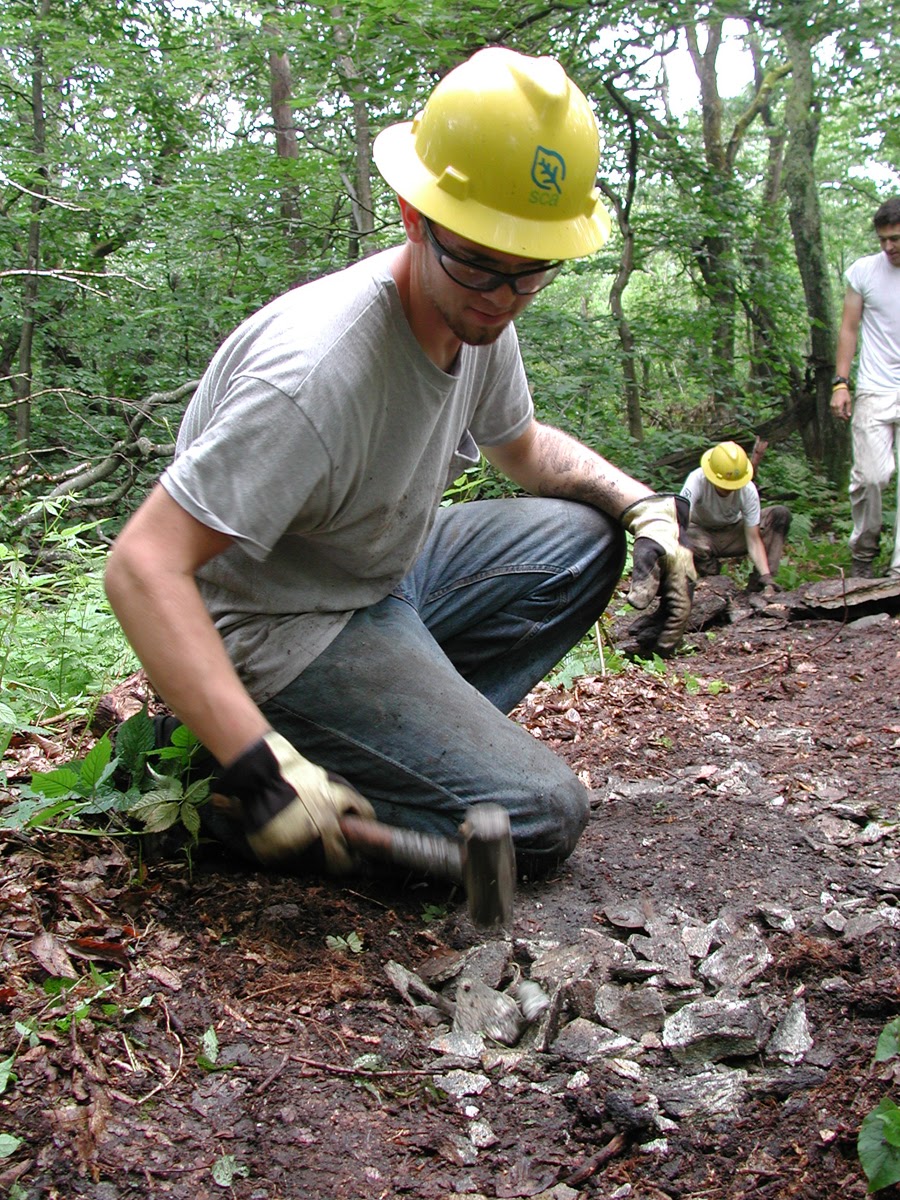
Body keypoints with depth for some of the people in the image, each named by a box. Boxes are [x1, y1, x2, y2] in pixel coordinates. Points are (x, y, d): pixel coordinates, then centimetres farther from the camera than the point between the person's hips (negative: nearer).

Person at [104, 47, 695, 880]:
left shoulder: (480, 317, -4)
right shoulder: (316, 371, -31)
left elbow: (525, 446, 16)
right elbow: (144, 567, -33)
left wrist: (644, 504, -1)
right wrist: (261, 769, -39)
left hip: (389, 575, 9)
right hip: (284, 626, -8)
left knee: (583, 537, 0)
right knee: (537, 816, -16)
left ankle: (410, 737, -2)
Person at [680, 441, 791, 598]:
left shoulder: (748, 490, -23)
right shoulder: (697, 480, -31)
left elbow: (753, 540, -21)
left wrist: (766, 578, -34)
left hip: (732, 534, 3)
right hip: (701, 533, -3)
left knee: (781, 514, -20)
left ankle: (760, 583, -20)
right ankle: (710, 572, -7)